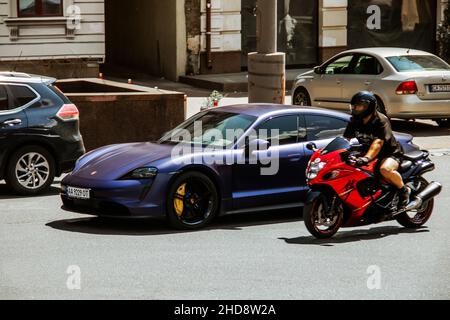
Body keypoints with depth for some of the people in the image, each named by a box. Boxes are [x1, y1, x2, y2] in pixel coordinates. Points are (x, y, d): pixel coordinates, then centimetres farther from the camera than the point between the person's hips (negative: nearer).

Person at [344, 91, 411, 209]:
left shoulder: (381, 121, -20)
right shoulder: (355, 121, 2)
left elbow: (378, 142, -33)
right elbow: (346, 139, -1)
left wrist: (367, 157, -49)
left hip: (390, 153, -8)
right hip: (367, 153, 8)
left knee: (385, 169, -39)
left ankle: (404, 190, -15)